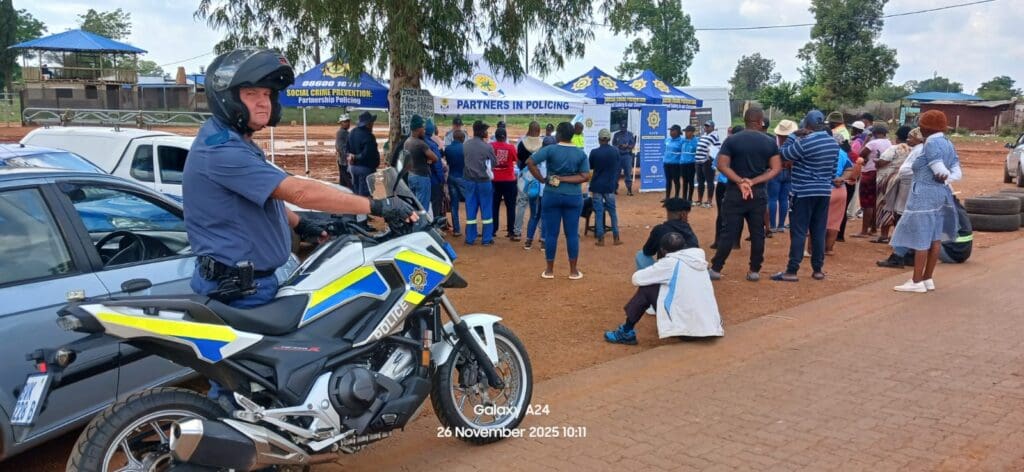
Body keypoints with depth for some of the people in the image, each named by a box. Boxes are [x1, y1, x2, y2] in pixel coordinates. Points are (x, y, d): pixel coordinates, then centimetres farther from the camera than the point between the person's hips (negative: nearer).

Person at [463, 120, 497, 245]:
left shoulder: (465, 145, -1)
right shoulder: (487, 147, -13)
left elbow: (463, 161, 9)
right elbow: (493, 164, -2)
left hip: (469, 180, 4)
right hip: (484, 181, -3)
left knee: (471, 209, 9)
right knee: (486, 209, 6)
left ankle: (470, 238, 11)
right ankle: (487, 239, 9)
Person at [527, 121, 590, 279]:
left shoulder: (550, 149, -6)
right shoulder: (581, 153, 0)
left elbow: (529, 162, -15)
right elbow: (585, 177, -6)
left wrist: (543, 179, -8)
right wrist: (564, 179, -7)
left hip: (552, 196, -1)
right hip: (573, 197, 1)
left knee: (551, 233, 7)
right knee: (572, 234, 8)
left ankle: (549, 270, 14)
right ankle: (573, 271, 13)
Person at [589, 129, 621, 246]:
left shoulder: (594, 152, -10)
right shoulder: (615, 151, -3)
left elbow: (590, 167, 5)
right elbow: (618, 169, 5)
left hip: (597, 186, -2)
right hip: (610, 186, 2)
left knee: (598, 212, 3)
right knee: (612, 211, 11)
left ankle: (600, 239, 3)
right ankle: (616, 238, 13)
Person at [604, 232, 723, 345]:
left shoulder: (670, 262, -9)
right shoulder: (698, 258, 8)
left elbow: (637, 278, -3)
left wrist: (656, 274, 16)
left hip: (686, 326, -7)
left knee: (646, 289, 5)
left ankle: (626, 333, 12)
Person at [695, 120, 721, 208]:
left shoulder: (714, 136, -12)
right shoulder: (703, 135, 17)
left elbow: (718, 148, -18)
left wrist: (711, 157, -18)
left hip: (708, 162, -9)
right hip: (699, 161, 10)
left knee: (709, 182, -3)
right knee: (700, 181, 16)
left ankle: (709, 201, 1)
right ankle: (699, 200, 26)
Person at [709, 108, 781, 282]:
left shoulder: (731, 140, -4)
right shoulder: (770, 142, 1)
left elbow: (722, 165, -11)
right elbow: (776, 169, -4)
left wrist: (741, 182, -12)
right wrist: (753, 182, -11)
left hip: (735, 192, -1)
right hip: (759, 193, 1)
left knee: (729, 232, 2)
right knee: (757, 233, 8)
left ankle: (716, 269, 3)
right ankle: (754, 271, 12)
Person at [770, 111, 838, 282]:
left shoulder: (805, 142, -16)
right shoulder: (834, 143, 8)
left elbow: (783, 154, -6)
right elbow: (834, 169, 15)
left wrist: (794, 136, 0)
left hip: (804, 192, -6)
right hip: (825, 191, 7)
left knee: (798, 232, -5)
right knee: (819, 232, 10)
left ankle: (792, 271, -5)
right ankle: (818, 269, 14)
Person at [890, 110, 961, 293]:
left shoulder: (931, 144, -16)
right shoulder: (948, 143, 12)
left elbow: (941, 173, -19)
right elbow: (956, 169, 10)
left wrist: (943, 176, 0)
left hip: (925, 195, -9)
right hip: (942, 194, 9)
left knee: (921, 239, -6)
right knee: (934, 238, 10)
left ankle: (917, 282, -4)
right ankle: (928, 279, 15)